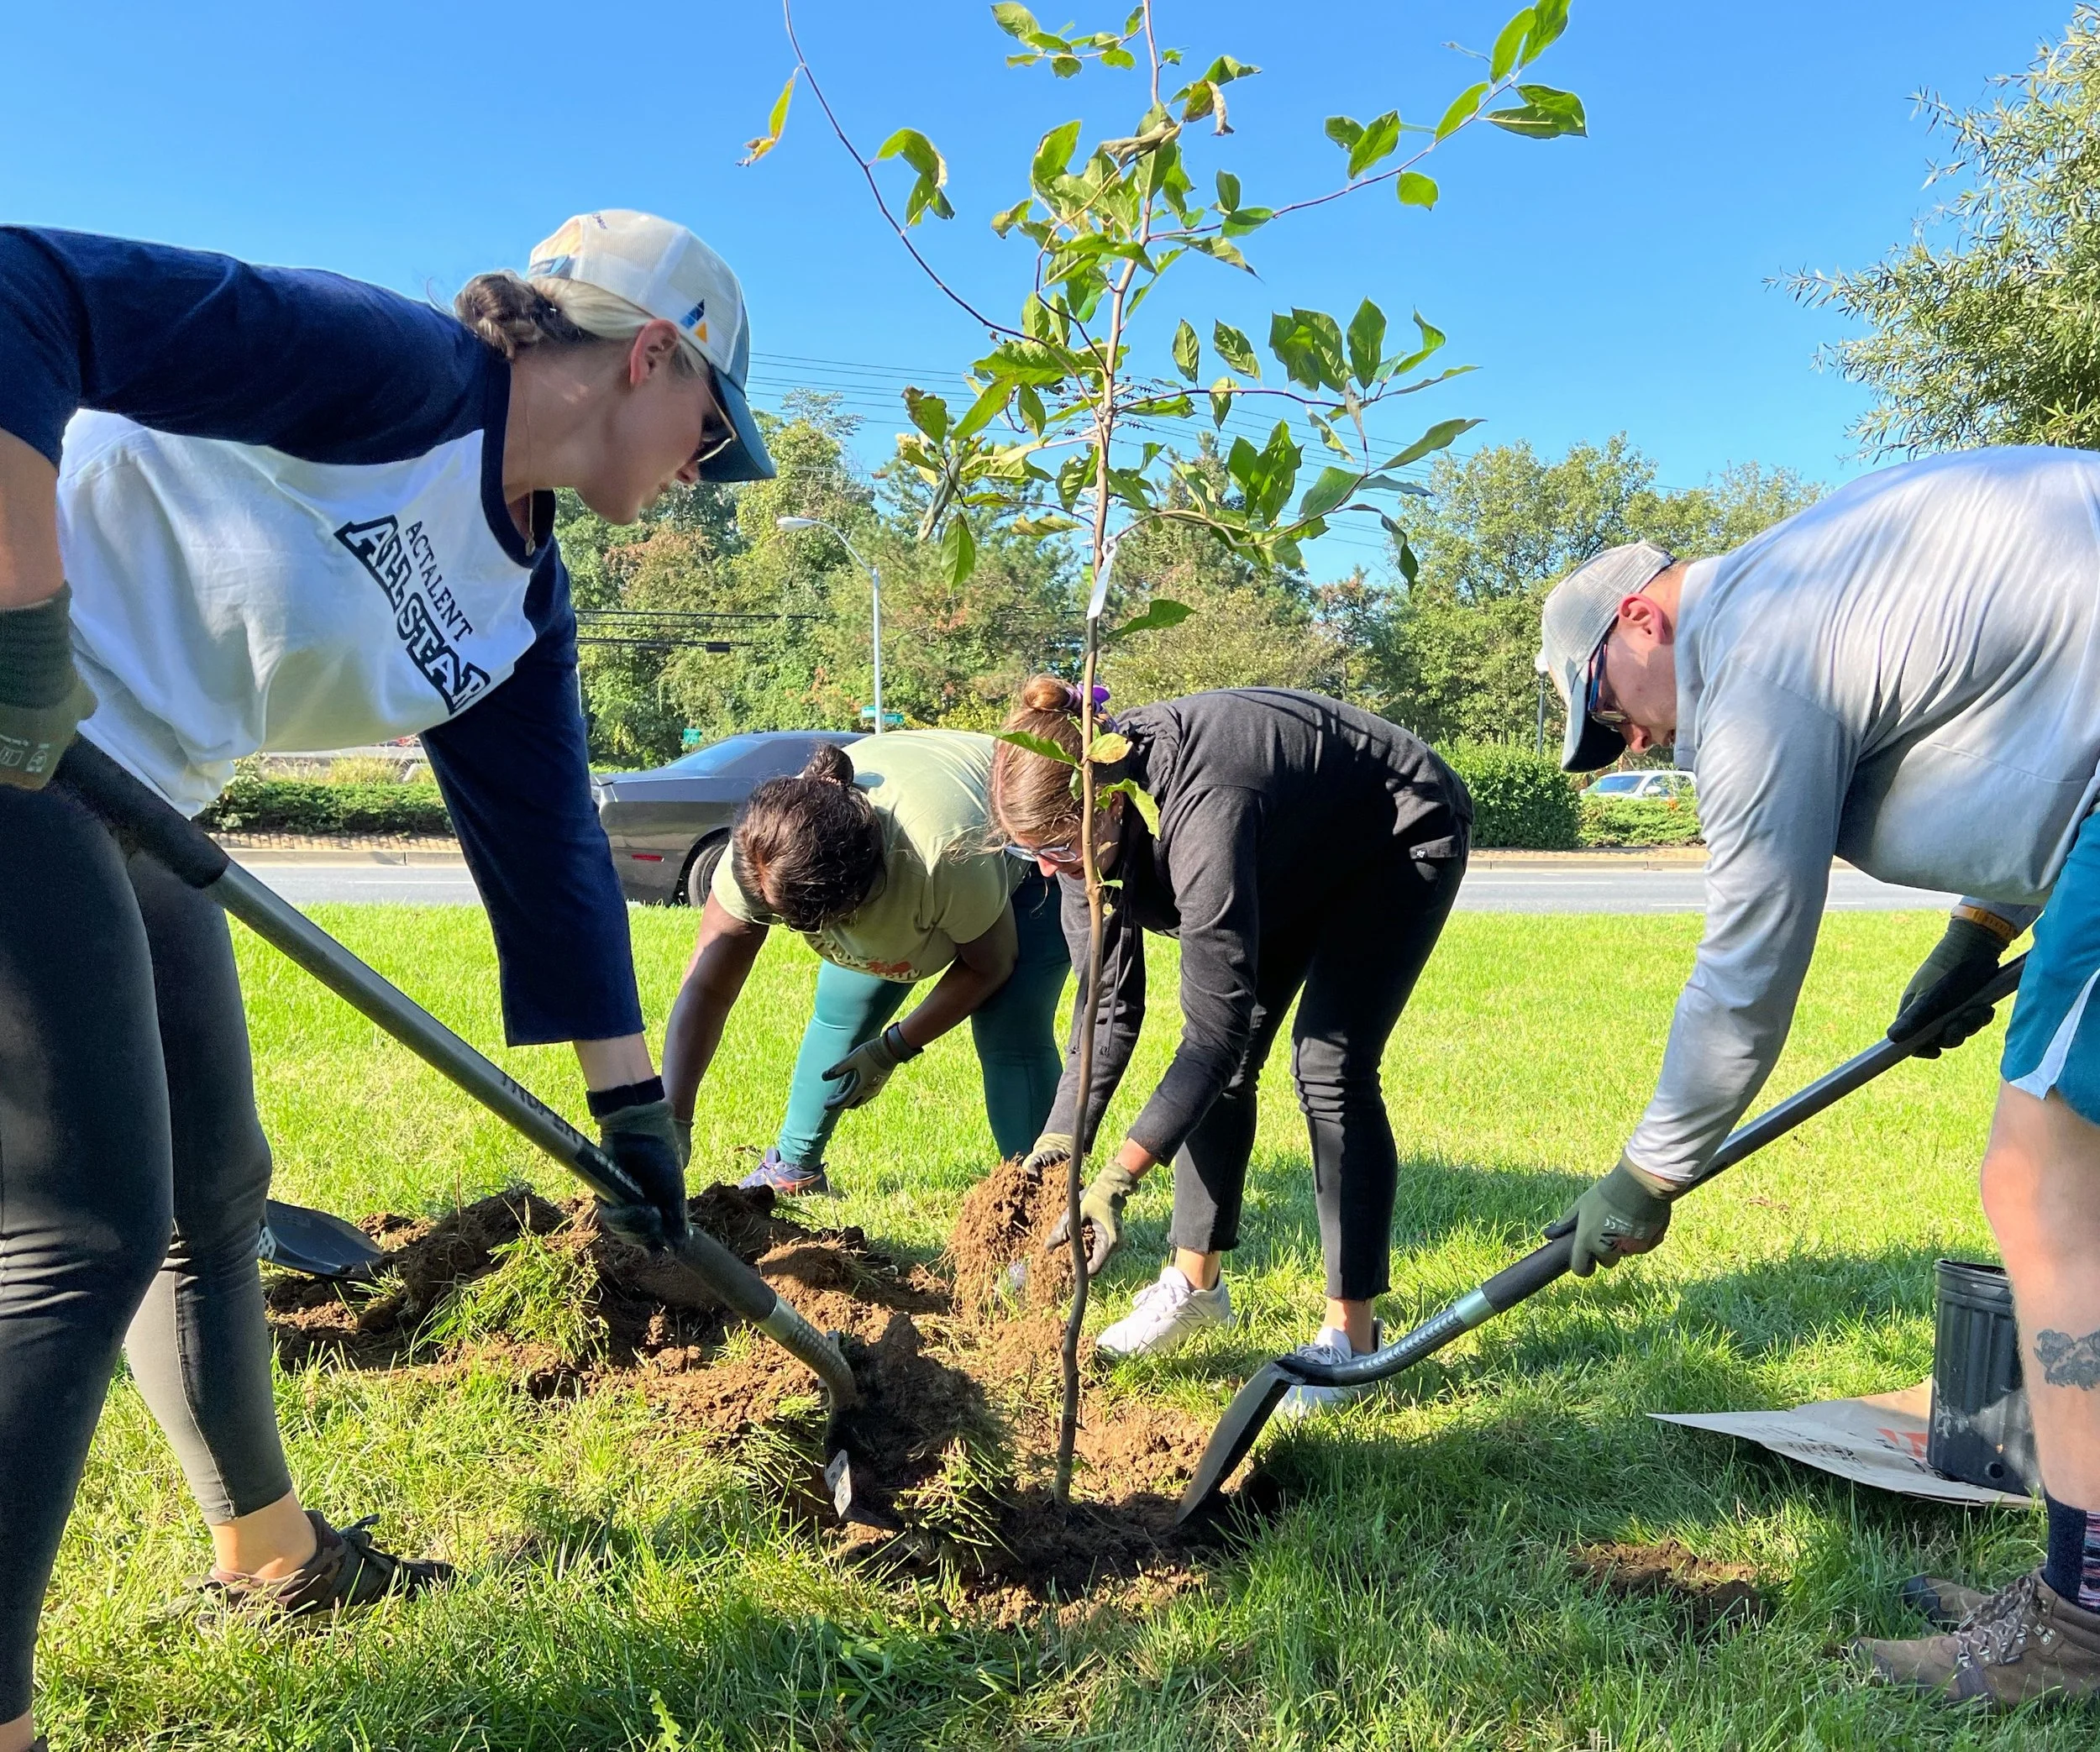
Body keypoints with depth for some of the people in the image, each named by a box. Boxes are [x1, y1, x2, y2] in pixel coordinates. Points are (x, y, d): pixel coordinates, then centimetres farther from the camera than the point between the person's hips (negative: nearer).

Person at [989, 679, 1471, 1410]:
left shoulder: (1202, 808, -43)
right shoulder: (1086, 808, -19)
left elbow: (1217, 1022, -41)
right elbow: (1108, 1005, -15)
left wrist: (1116, 1180, -44)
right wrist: (1059, 1141, -23)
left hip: (1403, 836, -7)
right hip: (1297, 848, 7)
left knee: (1329, 1062, -16)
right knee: (1222, 1061, 1)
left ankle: (1352, 1336, -5)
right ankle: (1195, 1285, 15)